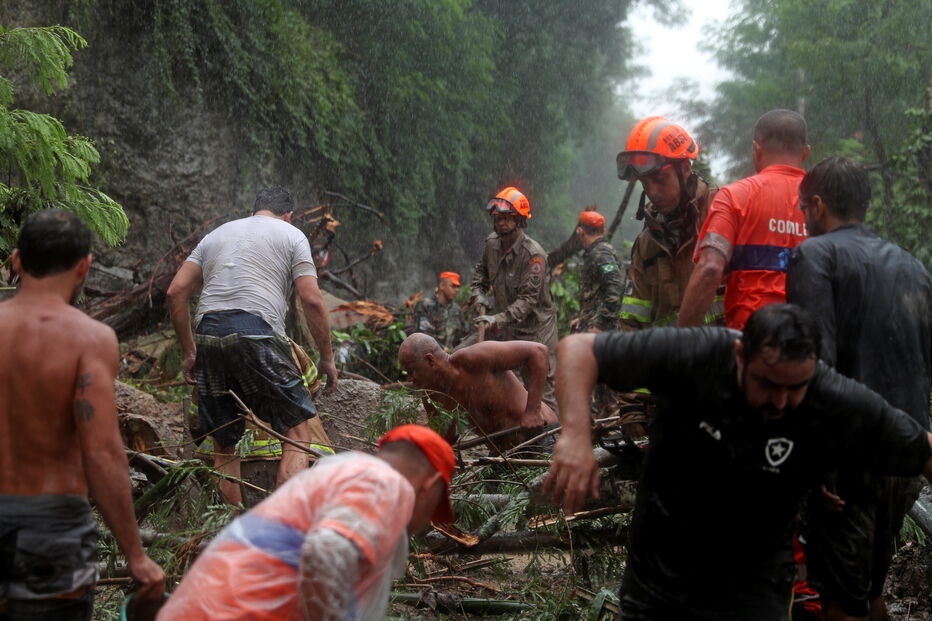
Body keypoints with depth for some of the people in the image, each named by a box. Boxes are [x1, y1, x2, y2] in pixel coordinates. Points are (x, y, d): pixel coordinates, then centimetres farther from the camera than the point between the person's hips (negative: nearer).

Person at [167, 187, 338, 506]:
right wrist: (327, 357, 9)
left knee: (224, 445, 13)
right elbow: (312, 301, 2)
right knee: (297, 433, 1)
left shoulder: (215, 234, 27)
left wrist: (189, 351, 19)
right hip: (257, 333, -5)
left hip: (208, 336, 5)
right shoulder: (292, 235, 14)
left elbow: (176, 292, 16)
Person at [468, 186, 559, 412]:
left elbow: (528, 300, -24)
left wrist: (498, 319, -34)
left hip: (532, 330, -7)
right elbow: (481, 274, 20)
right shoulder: (492, 243, 1)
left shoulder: (534, 255, -21)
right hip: (502, 326, 7)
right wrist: (480, 301, 2)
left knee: (542, 390, -4)